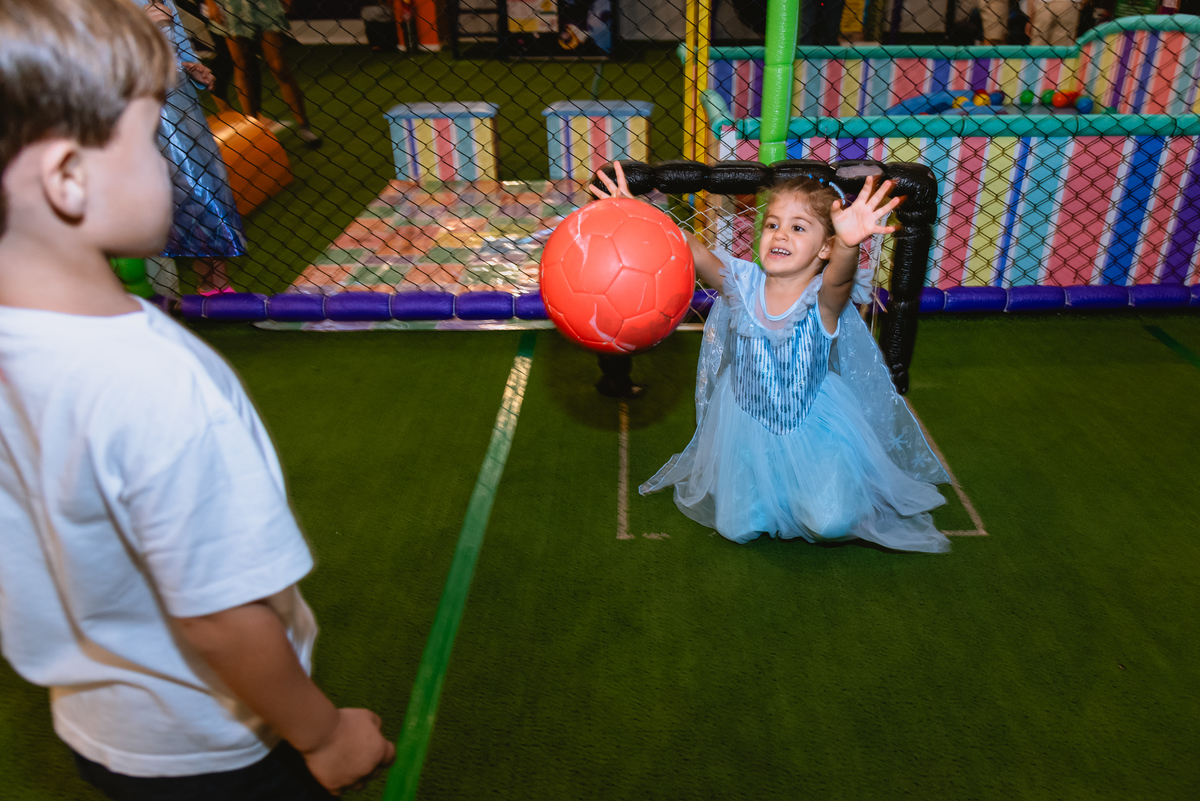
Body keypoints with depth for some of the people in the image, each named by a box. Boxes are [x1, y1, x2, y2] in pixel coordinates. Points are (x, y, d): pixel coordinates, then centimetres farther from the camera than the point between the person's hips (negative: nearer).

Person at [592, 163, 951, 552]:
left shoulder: (824, 299, -23)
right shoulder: (742, 283, -16)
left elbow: (839, 276, -46)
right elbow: (694, 253, -29)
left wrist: (849, 244, -70)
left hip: (813, 426, -2)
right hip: (748, 426, 2)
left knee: (829, 522, -14)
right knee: (738, 527, 4)